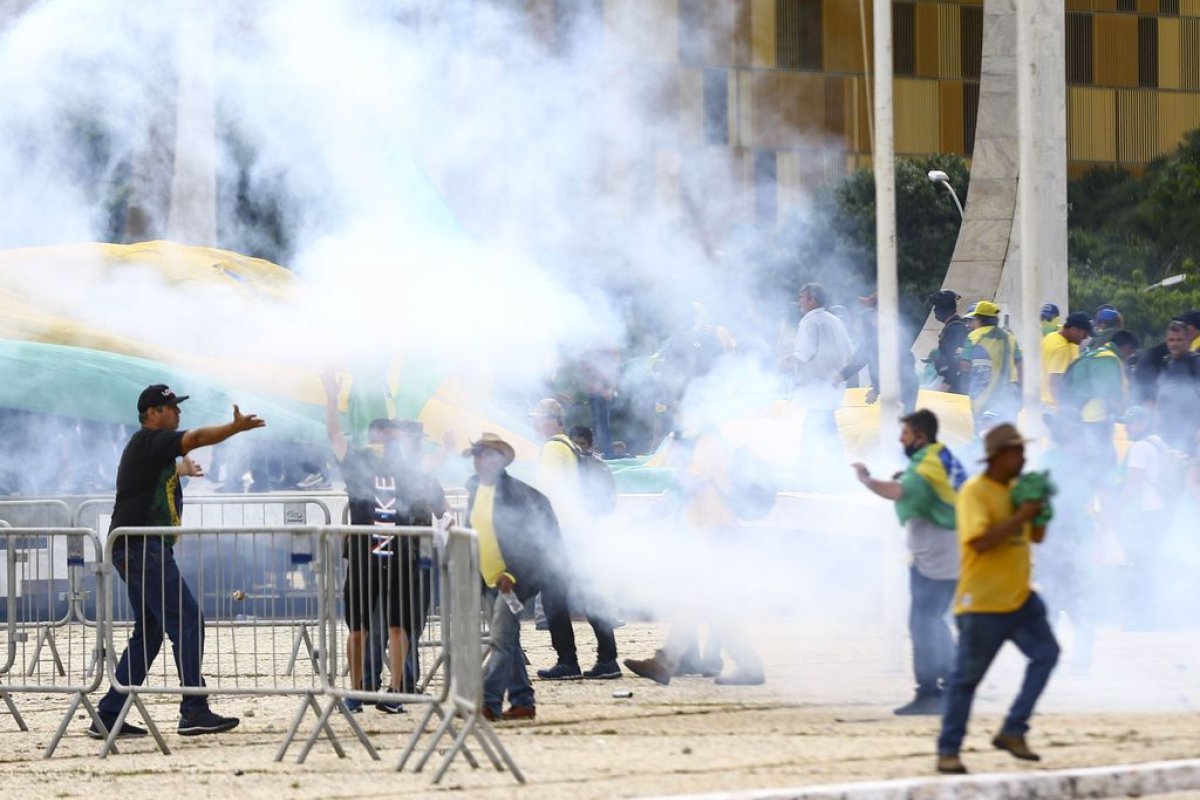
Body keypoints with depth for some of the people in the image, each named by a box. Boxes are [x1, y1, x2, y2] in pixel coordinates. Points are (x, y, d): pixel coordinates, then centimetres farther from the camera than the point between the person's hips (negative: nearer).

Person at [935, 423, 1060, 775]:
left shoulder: (1016, 490, 10)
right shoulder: (974, 492, -14)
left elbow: (1036, 536, 17)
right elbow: (980, 541, -26)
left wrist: (1040, 508, -2)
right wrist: (1021, 516, -24)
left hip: (1019, 598, 8)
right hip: (982, 602, -8)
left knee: (1046, 653, 0)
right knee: (967, 677, -1)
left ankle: (1012, 732, 6)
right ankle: (948, 751, 8)